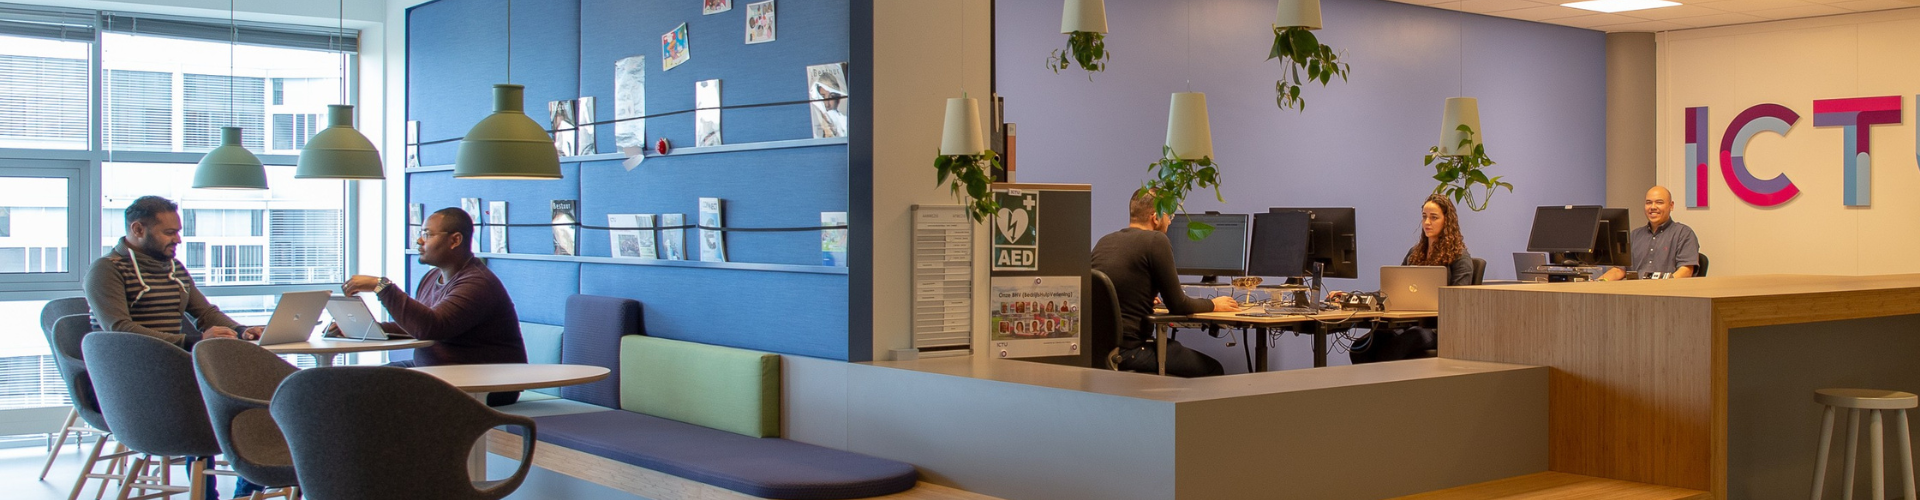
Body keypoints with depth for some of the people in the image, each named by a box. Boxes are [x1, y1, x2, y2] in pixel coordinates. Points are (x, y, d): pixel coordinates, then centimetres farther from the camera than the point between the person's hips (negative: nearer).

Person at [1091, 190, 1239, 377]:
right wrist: (1213, 305, 13)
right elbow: (1178, 306, -5)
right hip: (1128, 349, -8)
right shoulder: (1156, 241, -9)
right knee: (1212, 370, 7)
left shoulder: (1103, 242, 13)